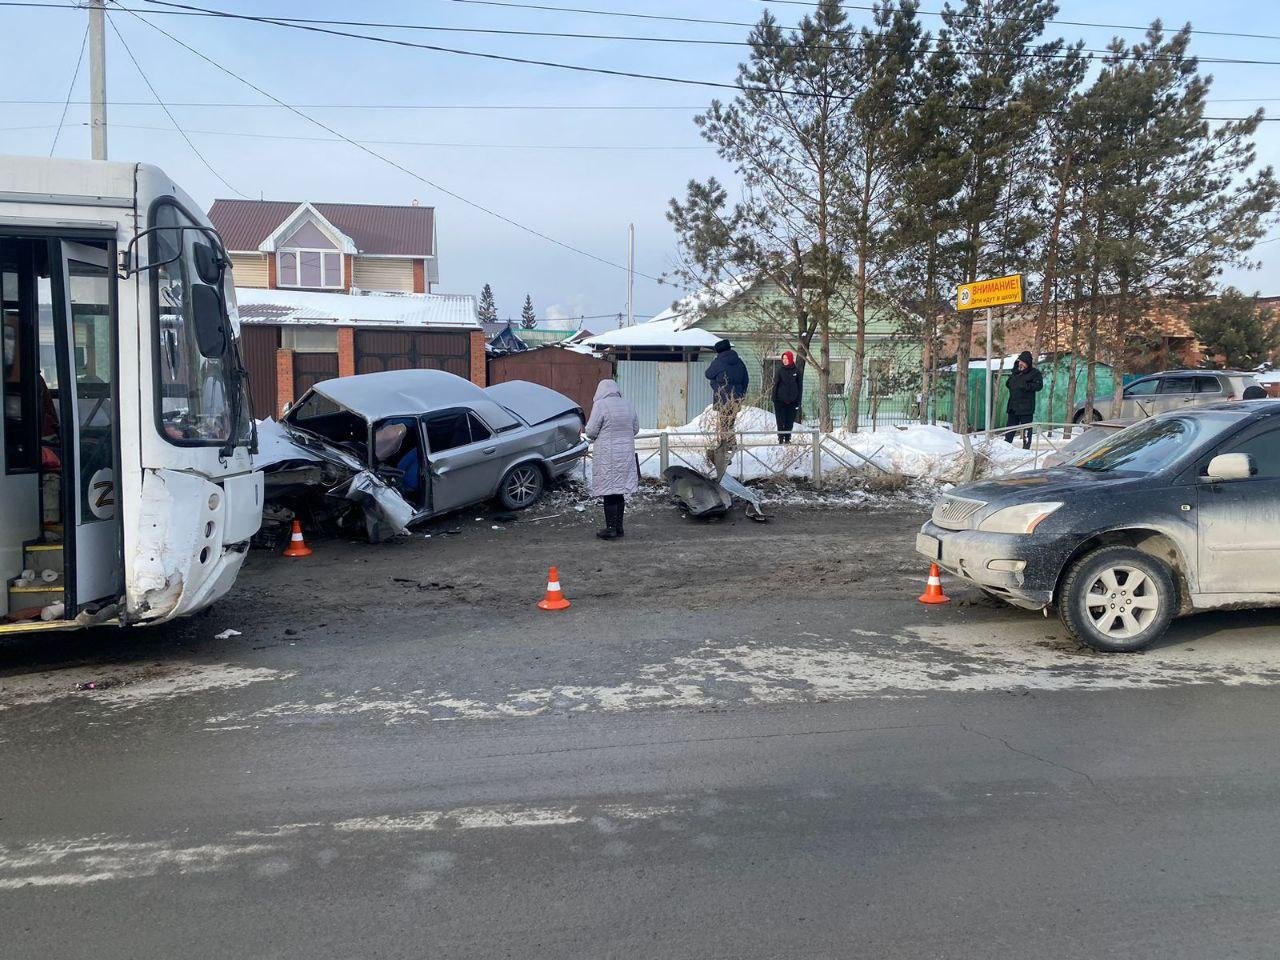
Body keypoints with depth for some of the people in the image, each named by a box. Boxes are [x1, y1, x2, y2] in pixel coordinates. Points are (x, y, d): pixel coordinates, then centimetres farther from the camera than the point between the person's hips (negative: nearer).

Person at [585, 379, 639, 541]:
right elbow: (636, 429, 13)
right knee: (620, 492, 14)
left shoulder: (600, 405, -13)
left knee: (609, 493, 0)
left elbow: (590, 431, -12)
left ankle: (611, 529, 2)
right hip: (626, 454, 6)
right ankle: (619, 527, 20)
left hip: (607, 456, -6)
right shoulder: (628, 405, 5)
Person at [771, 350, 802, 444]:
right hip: (780, 401, -1)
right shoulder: (780, 370, 3)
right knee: (780, 421, -2)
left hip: (792, 401, 1)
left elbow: (799, 387, 8)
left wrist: (798, 402, 4)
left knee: (790, 421, 3)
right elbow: (775, 385, 3)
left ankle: (787, 438, 12)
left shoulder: (796, 372, 5)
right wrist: (774, 399, -4)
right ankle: (781, 438, 6)